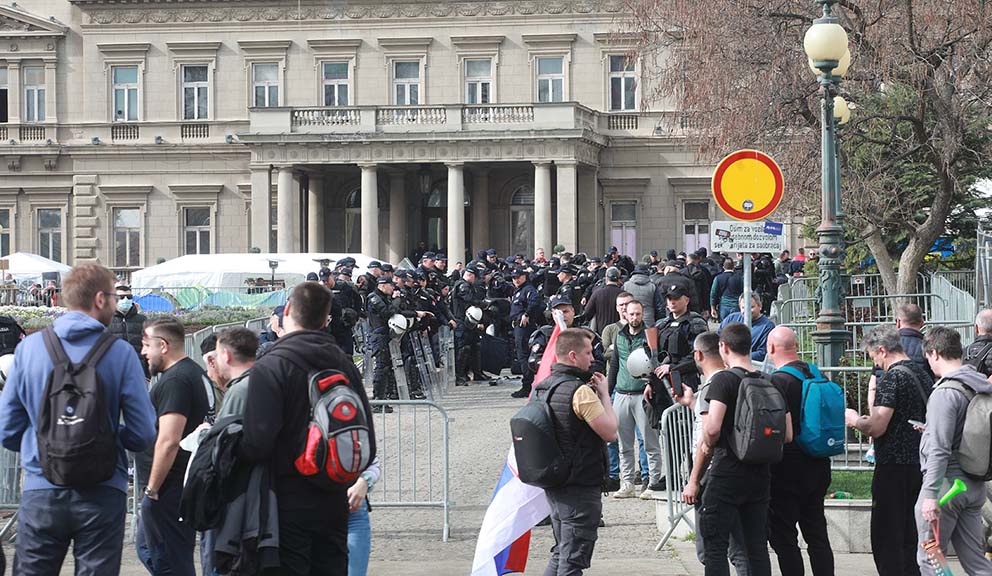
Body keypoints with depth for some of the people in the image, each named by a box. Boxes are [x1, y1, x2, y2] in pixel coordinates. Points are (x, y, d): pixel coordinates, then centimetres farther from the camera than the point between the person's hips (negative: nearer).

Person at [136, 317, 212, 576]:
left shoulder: (173, 381, -18)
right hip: (187, 484, 11)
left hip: (168, 488, -11)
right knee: (146, 548, 22)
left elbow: (168, 441, -26)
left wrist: (152, 488, -18)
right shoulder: (197, 373, 15)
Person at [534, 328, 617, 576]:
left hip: (553, 484, 9)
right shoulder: (581, 391, -19)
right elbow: (610, 432, -18)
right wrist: (604, 394, -7)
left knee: (561, 553, 20)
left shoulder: (542, 387, 8)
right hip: (580, 488, -9)